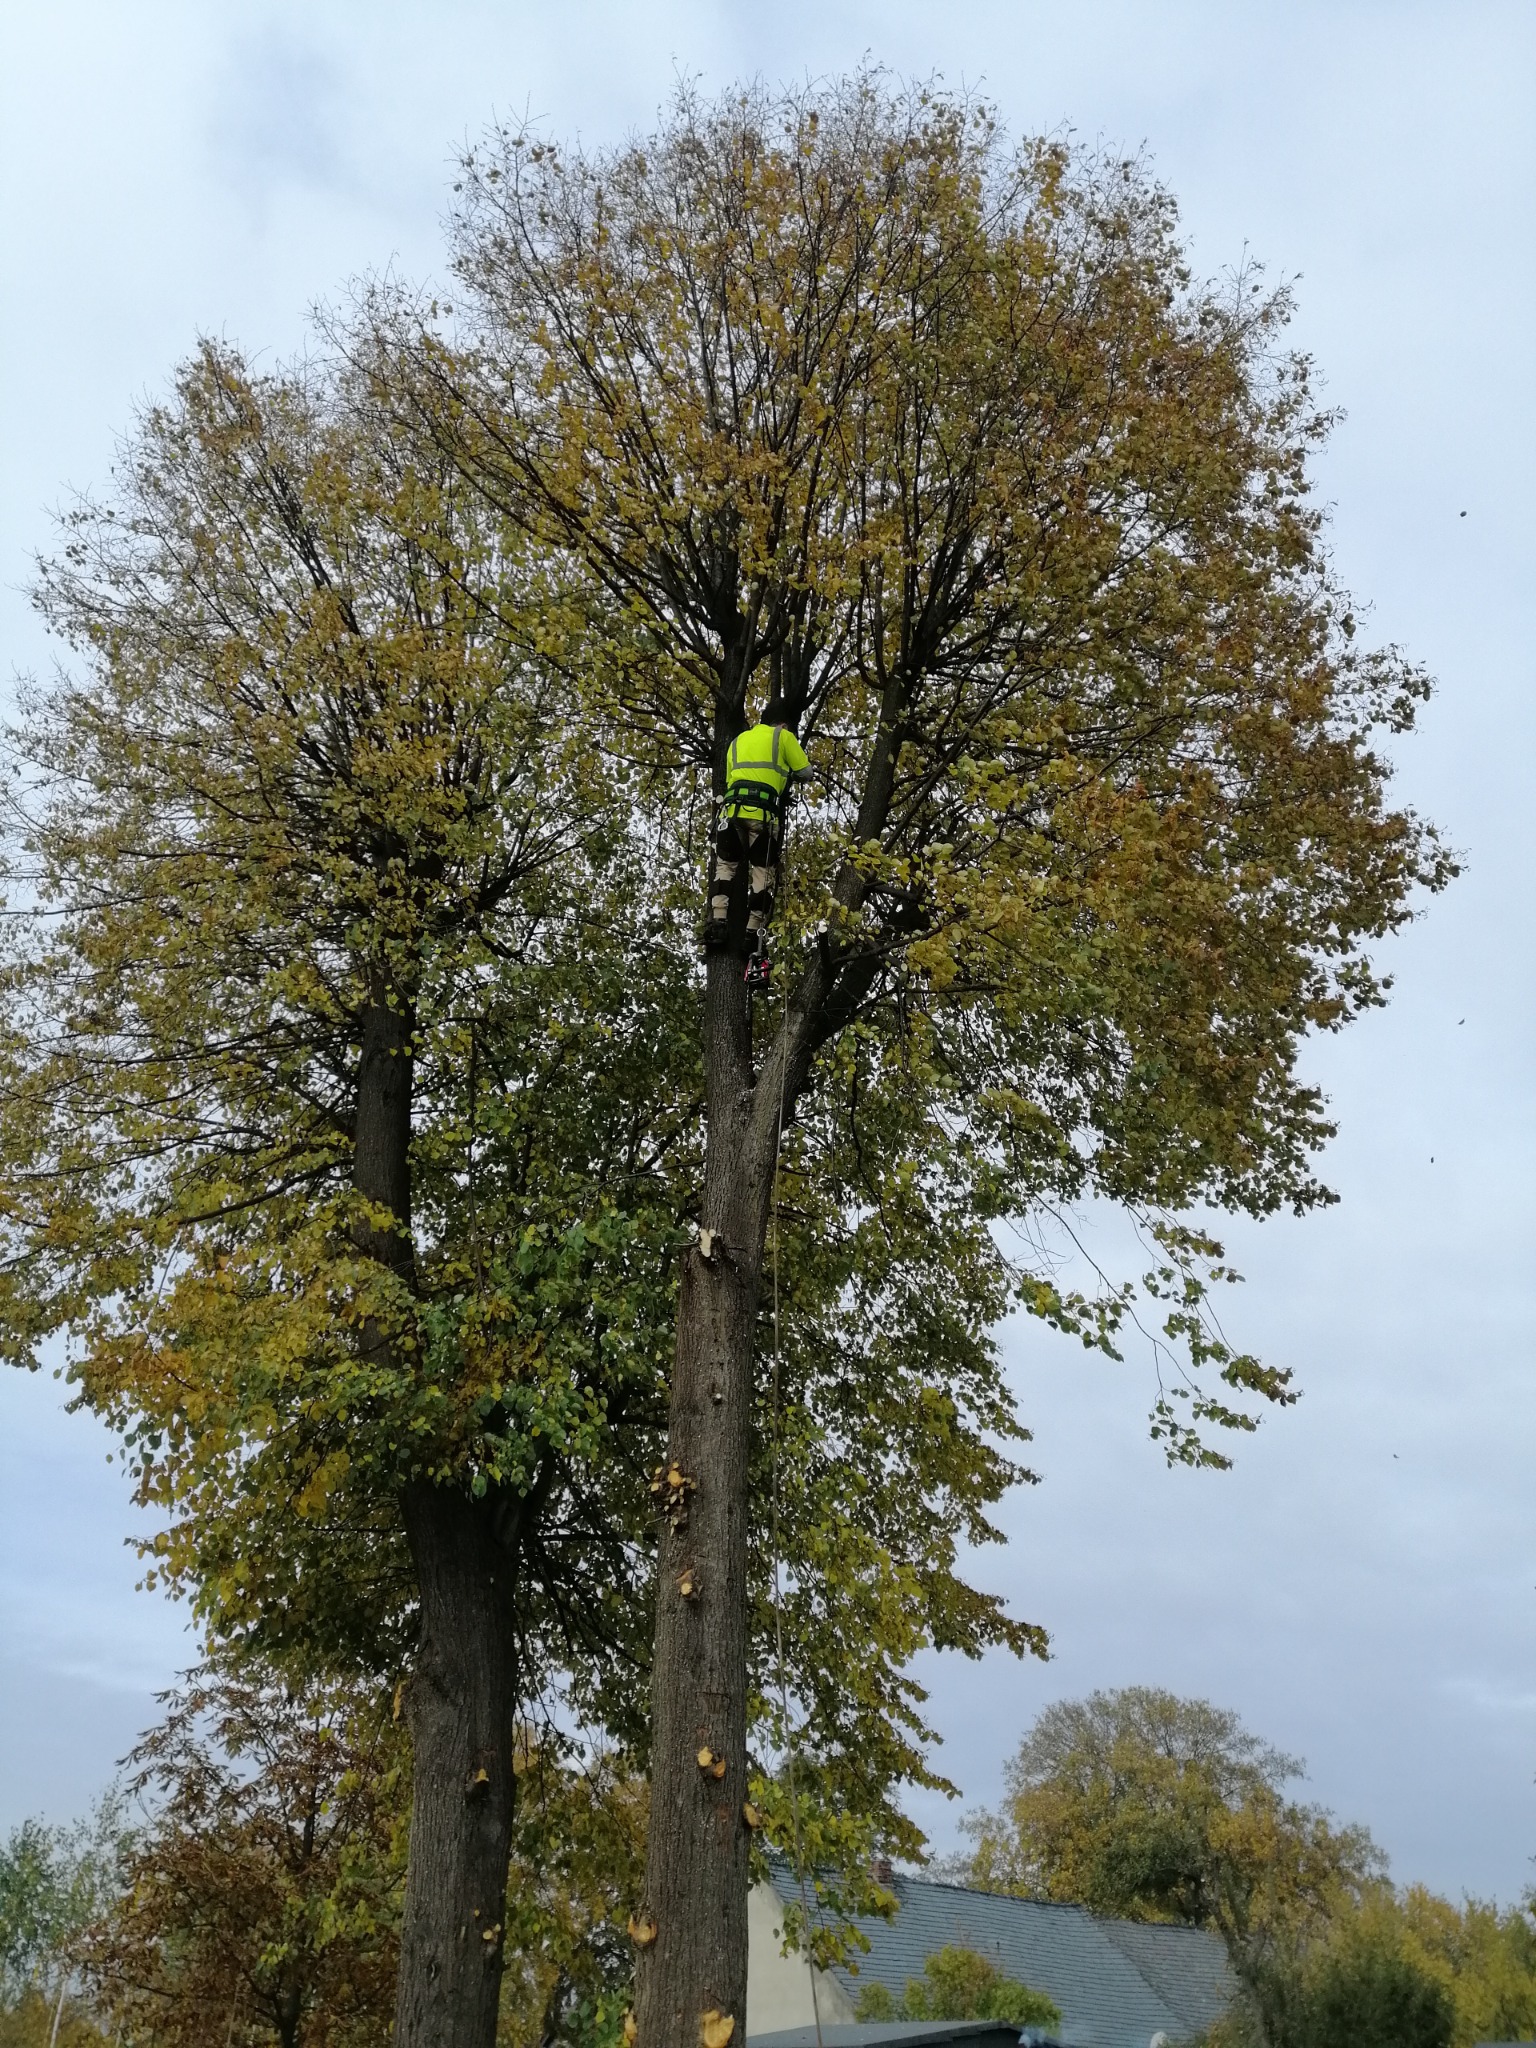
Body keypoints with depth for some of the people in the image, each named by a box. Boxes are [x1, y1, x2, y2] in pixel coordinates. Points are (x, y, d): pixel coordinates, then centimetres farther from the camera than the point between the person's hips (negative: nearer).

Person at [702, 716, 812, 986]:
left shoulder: (738, 740, 29)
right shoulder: (783, 736, 15)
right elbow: (806, 773, 17)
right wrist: (787, 775, 36)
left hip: (732, 808, 4)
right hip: (764, 813, -3)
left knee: (724, 865, 18)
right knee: (762, 877, -1)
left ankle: (717, 922, 0)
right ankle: (755, 947, -6)